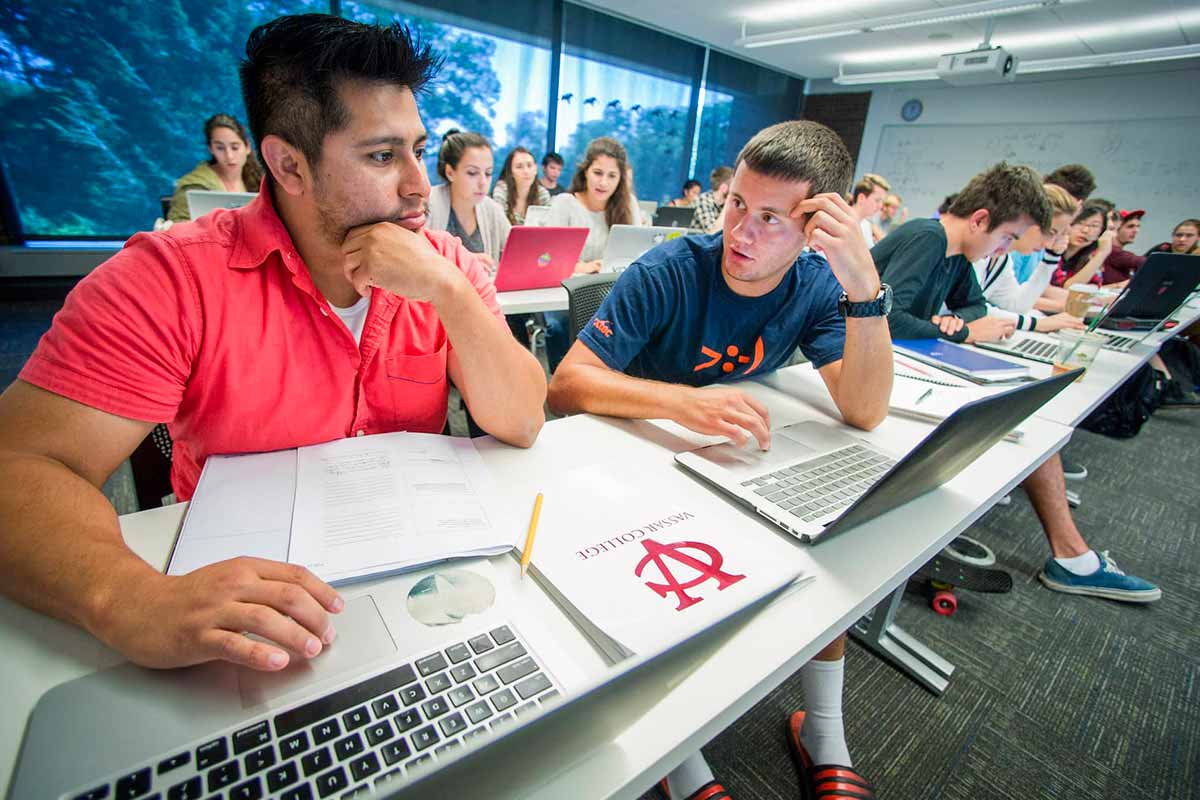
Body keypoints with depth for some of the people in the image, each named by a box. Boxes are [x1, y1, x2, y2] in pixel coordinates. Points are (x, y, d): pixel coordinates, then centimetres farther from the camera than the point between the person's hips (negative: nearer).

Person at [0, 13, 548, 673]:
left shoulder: (445, 266, -5)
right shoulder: (174, 277, -12)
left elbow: (522, 425, -12)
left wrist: (448, 291, -23)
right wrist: (133, 601, -36)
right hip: (247, 586, -1)